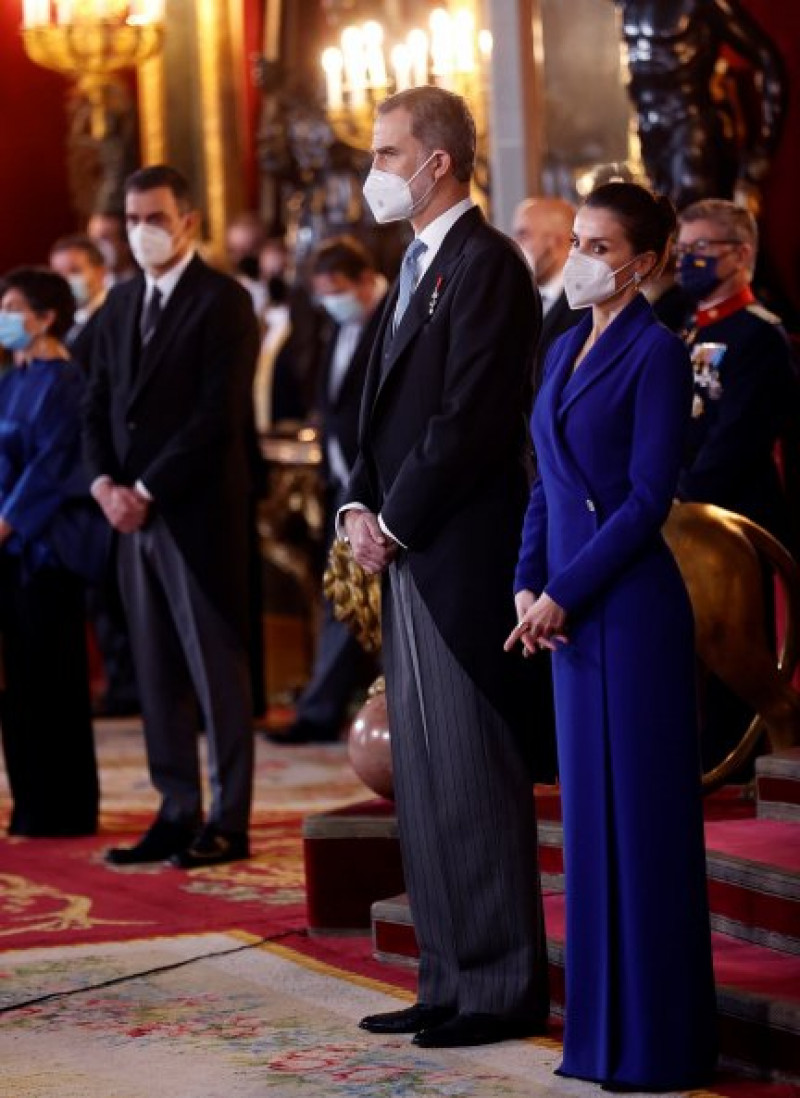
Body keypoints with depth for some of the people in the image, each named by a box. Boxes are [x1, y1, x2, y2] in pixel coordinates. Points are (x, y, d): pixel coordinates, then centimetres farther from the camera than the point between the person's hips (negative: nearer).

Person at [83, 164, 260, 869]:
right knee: (157, 673, 8)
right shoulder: (122, 303, 15)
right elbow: (100, 404, 16)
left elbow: (218, 414, -15)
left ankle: (228, 823, 2)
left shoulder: (223, 302, -7)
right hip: (134, 515, 7)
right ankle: (177, 813, 13)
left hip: (199, 513, -7)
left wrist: (147, 491, -15)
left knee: (217, 670, -2)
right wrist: (104, 482, -2)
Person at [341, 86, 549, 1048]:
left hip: (459, 559, -10)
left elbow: (470, 419, -18)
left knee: (475, 782, -5)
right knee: (423, 785, 12)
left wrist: (395, 522, -13)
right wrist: (360, 508, 5)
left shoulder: (485, 264, -12)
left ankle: (503, 989, 1)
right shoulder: (415, 270, 19)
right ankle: (449, 980, 19)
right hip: (406, 560, 10)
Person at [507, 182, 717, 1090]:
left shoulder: (656, 352, -9)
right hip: (569, 608, 8)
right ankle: (602, 1024, 18)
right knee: (589, 812, 11)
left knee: (639, 812, -3)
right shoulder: (565, 351, 14)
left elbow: (649, 497, -14)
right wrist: (526, 586, 2)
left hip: (631, 605, -8)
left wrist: (563, 595, -14)